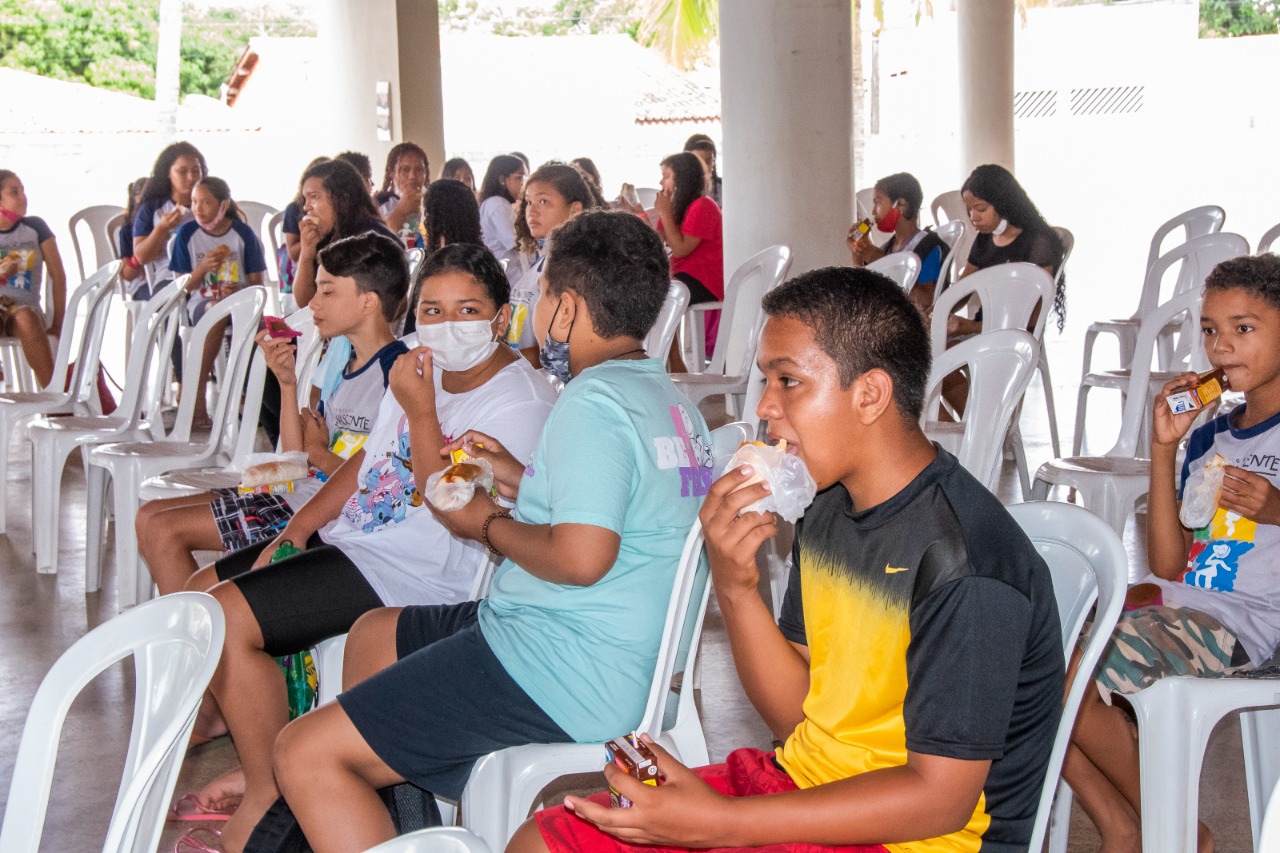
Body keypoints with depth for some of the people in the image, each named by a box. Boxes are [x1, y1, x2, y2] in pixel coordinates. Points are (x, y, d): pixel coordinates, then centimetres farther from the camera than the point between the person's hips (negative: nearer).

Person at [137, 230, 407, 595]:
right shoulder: (346, 367, 14)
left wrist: (320, 453, -5)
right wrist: (287, 384, 2)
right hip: (295, 498, 10)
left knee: (163, 529, -9)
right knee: (151, 517, 9)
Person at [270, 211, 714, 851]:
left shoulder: (592, 402, -19)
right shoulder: (670, 398, 12)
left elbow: (582, 556, -29)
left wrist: (488, 524, -12)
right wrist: (520, 478, 16)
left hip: (566, 676, -11)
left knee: (304, 754, -12)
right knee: (372, 634, 30)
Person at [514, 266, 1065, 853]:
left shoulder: (965, 565, -22)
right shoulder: (829, 511, 5)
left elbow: (939, 798, -21)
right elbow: (797, 716, 7)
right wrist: (734, 587, -11)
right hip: (806, 782, 8)